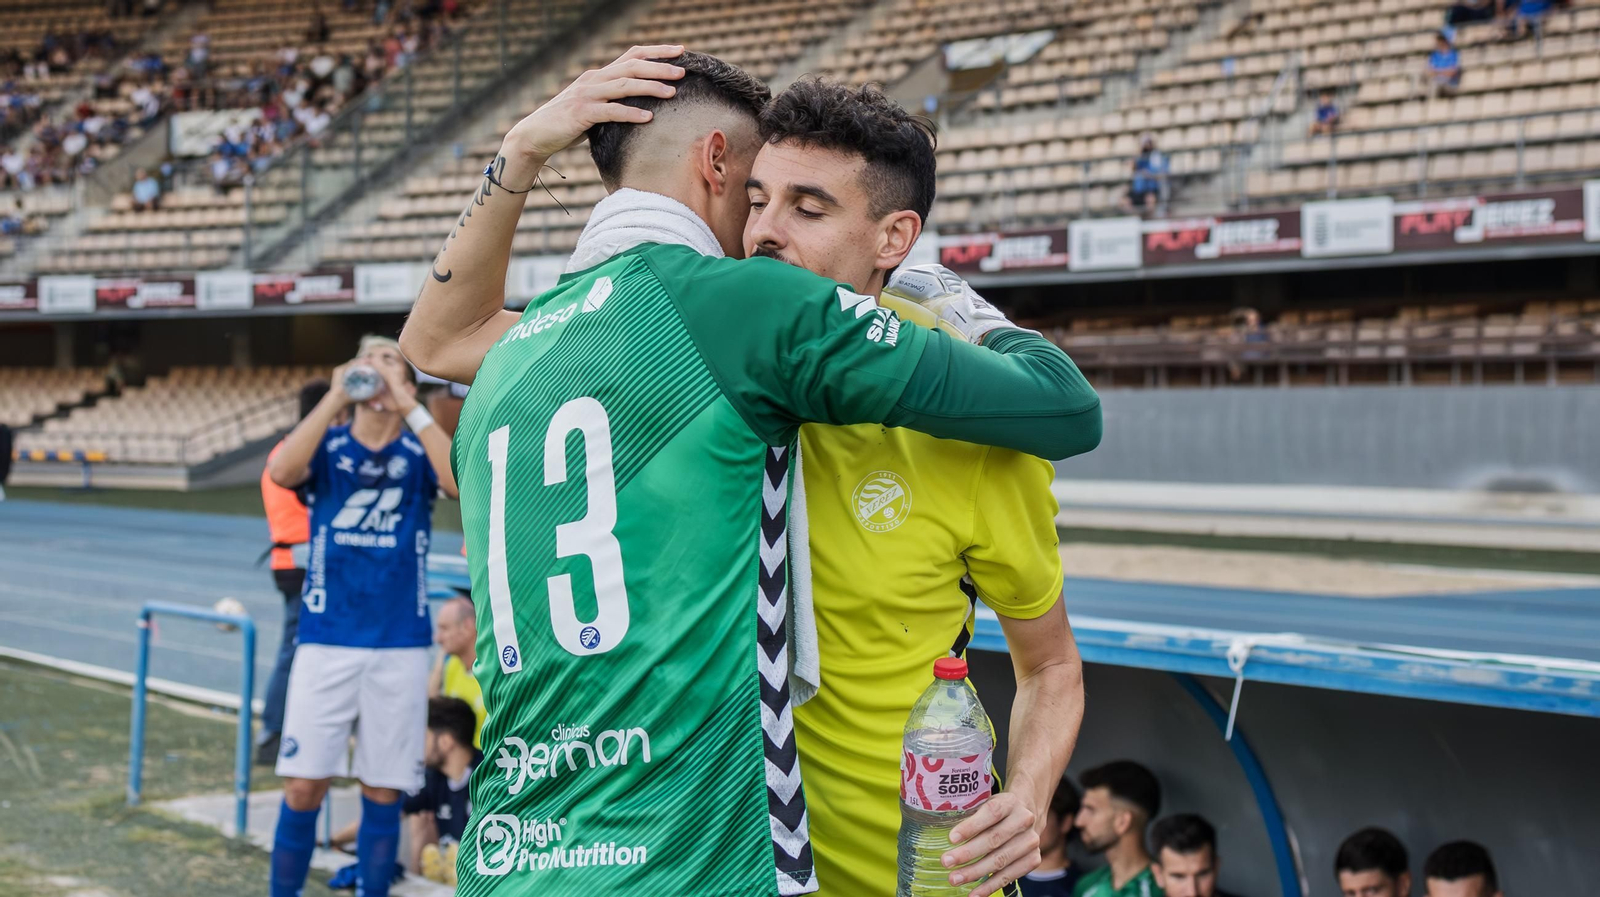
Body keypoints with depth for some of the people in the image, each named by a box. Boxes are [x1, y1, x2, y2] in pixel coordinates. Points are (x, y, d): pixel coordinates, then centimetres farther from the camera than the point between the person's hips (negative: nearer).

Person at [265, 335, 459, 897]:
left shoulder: (419, 453, 5)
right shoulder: (326, 448, 5)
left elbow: (462, 481, -18)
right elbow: (281, 471, -18)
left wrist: (409, 408, -19)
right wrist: (335, 397, -18)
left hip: (400, 647, 0)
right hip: (326, 642, 0)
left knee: (383, 792, 5)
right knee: (304, 785, -3)